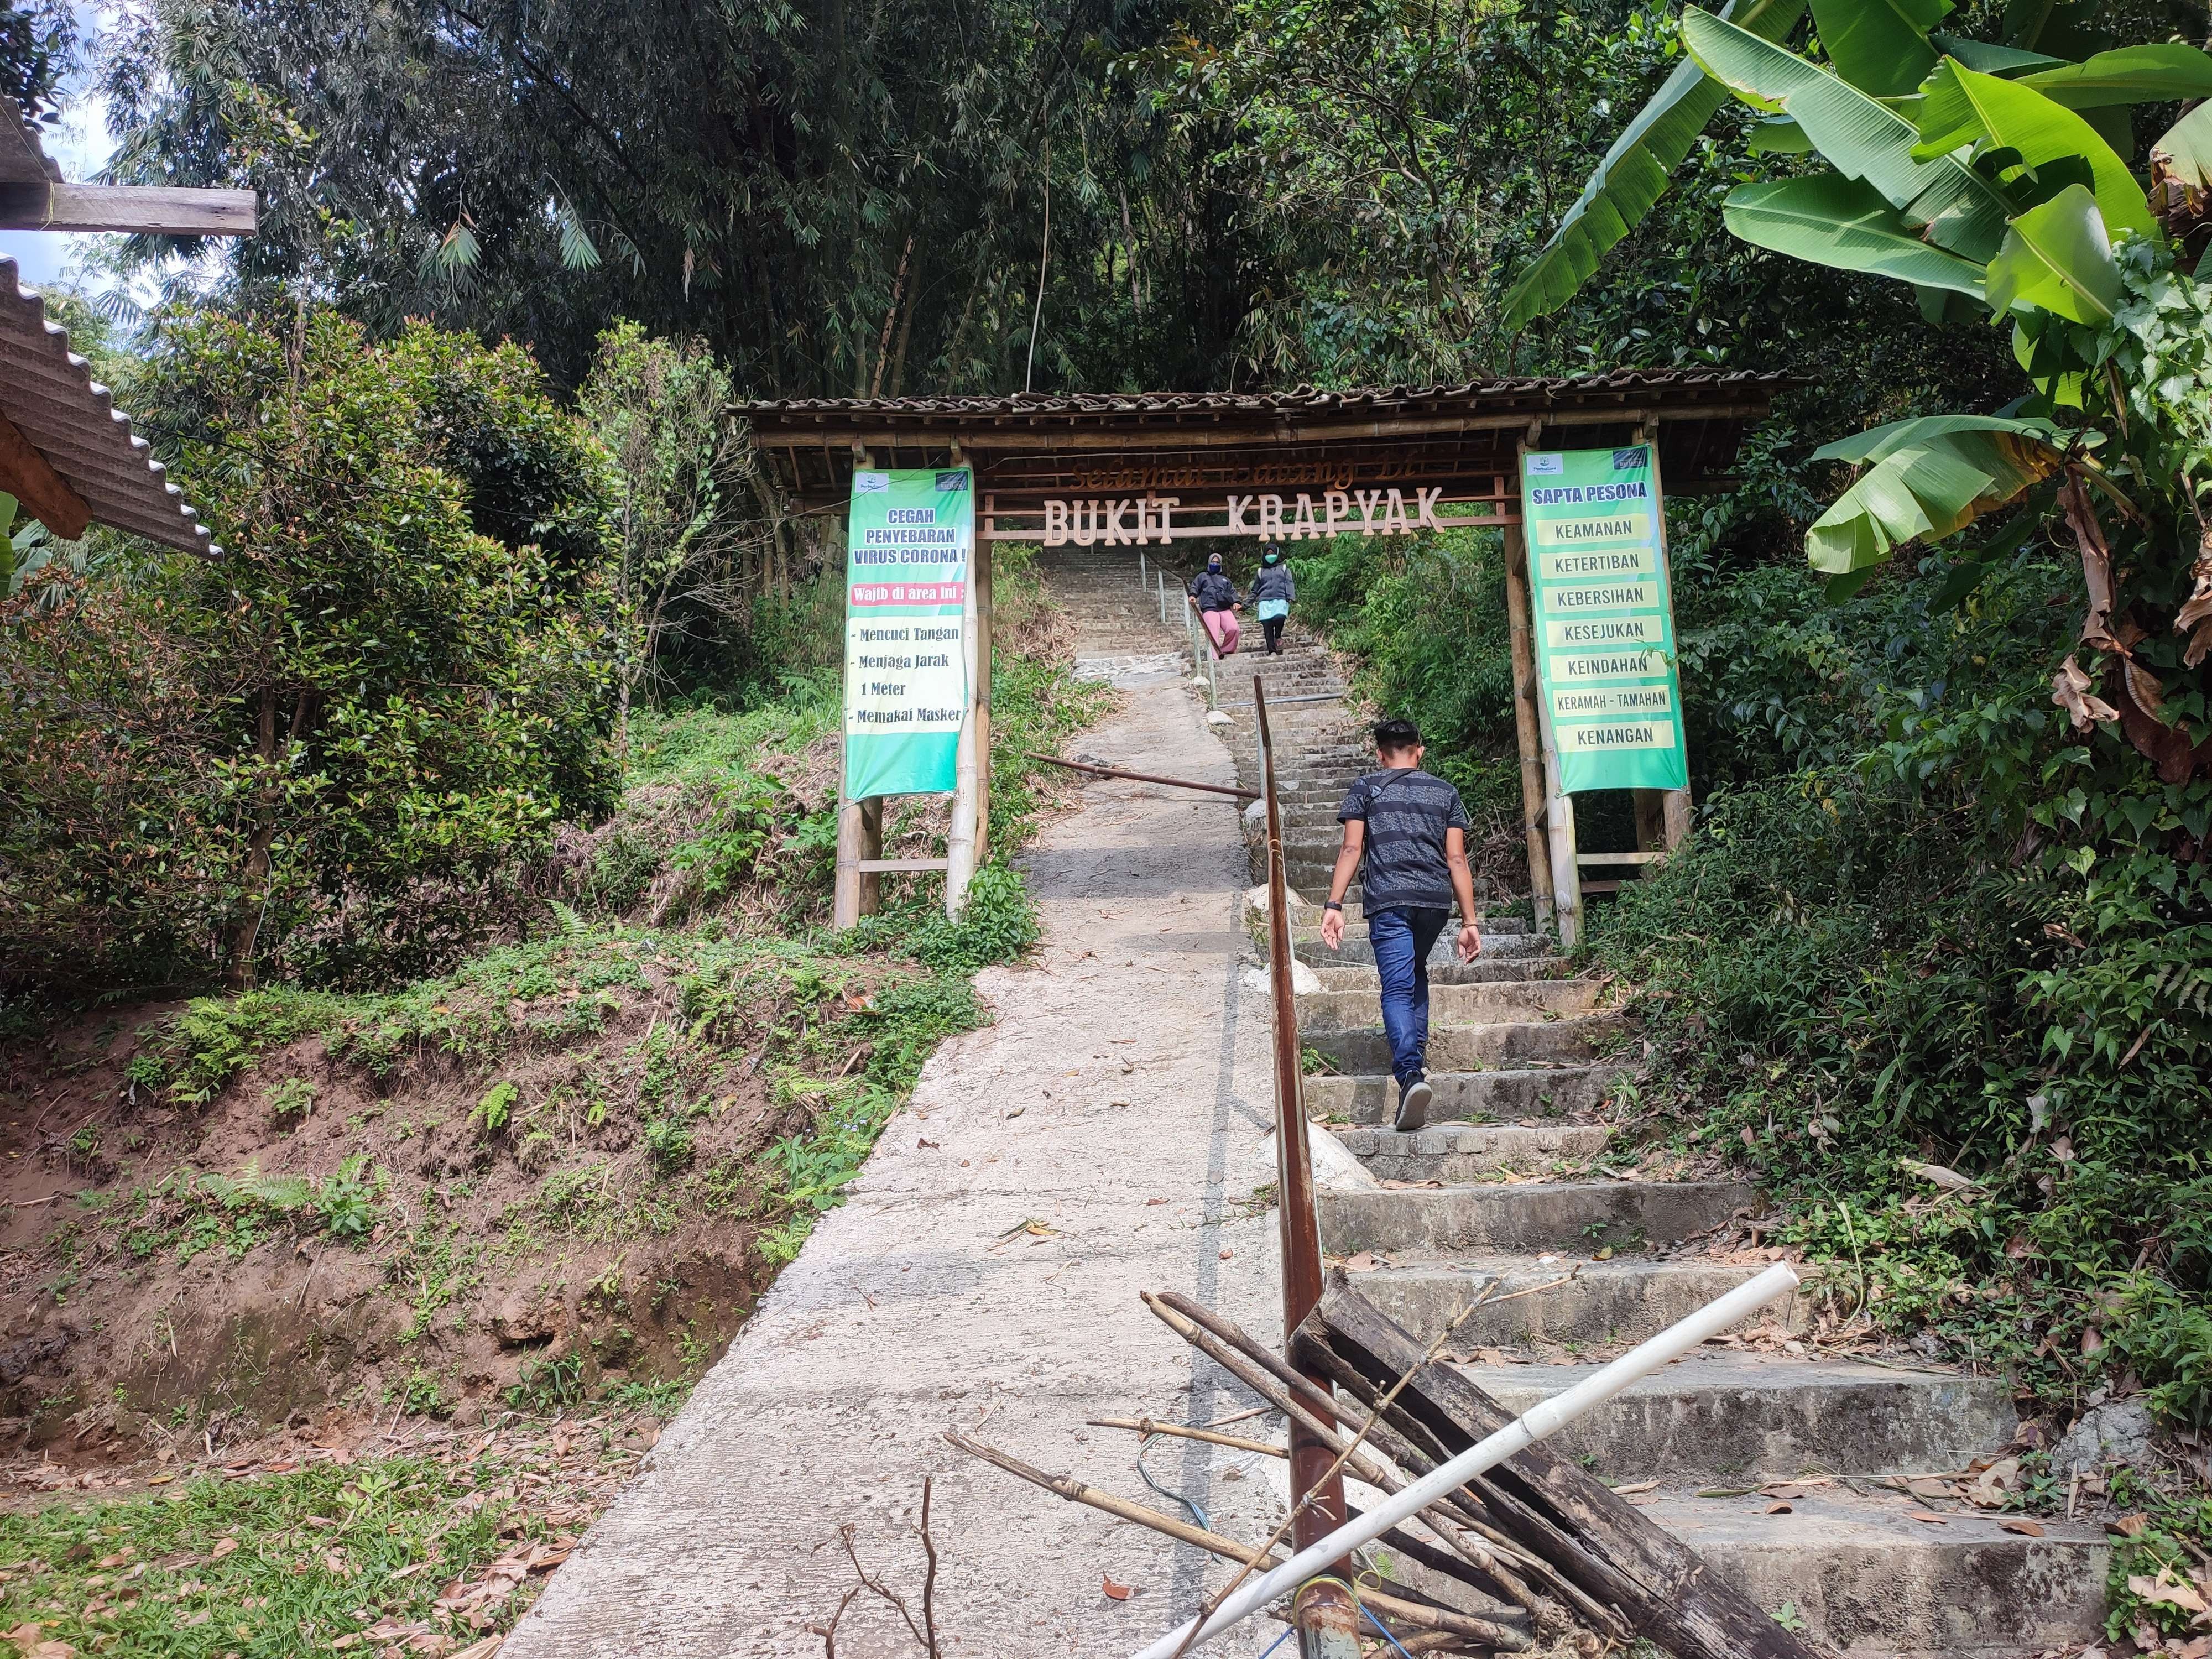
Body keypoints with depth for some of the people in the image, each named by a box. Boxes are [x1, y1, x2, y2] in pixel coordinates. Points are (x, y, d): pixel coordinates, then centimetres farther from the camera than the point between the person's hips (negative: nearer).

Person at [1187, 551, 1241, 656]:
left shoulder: (1225, 579, 32)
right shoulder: (1202, 576, 26)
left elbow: (1232, 592, 23)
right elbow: (1194, 587, 16)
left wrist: (1235, 602, 2)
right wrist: (1193, 595, -8)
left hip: (1226, 609, 3)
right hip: (1209, 609, -3)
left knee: (1234, 629, -21)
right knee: (1213, 635, -21)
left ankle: (1227, 650, -3)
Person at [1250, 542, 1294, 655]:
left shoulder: (1283, 568, 19)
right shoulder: (1261, 571, 25)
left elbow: (1289, 583, 7)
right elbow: (1255, 588, 29)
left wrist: (1290, 598, -7)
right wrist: (1251, 602, 24)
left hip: (1280, 599, -2)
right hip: (1265, 600, 3)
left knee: (1279, 617, -31)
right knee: (1267, 623, -13)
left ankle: (1278, 636, -2)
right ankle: (1272, 651, -13)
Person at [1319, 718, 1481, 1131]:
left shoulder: (1366, 788, 9)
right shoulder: (1445, 792, 15)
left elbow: (1351, 849, -2)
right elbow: (1457, 859, 9)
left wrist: (1334, 905, -4)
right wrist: (1469, 921, 8)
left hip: (1387, 900, -3)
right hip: (1436, 899, 3)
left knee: (1397, 988, -7)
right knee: (1417, 973, 27)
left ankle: (1410, 1073, -26)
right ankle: (1417, 1054, 23)